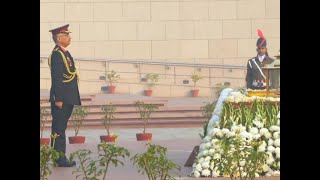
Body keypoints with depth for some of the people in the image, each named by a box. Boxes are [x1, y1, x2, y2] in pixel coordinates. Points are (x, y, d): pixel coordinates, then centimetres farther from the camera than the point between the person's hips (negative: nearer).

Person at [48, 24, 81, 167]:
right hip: (62, 98, -10)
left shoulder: (65, 53, 16)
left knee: (60, 128, 13)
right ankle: (59, 158, -3)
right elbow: (56, 78, -20)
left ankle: (60, 157, 18)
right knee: (59, 129, -5)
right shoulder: (57, 55, -15)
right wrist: (58, 99, -22)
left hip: (67, 98, 10)